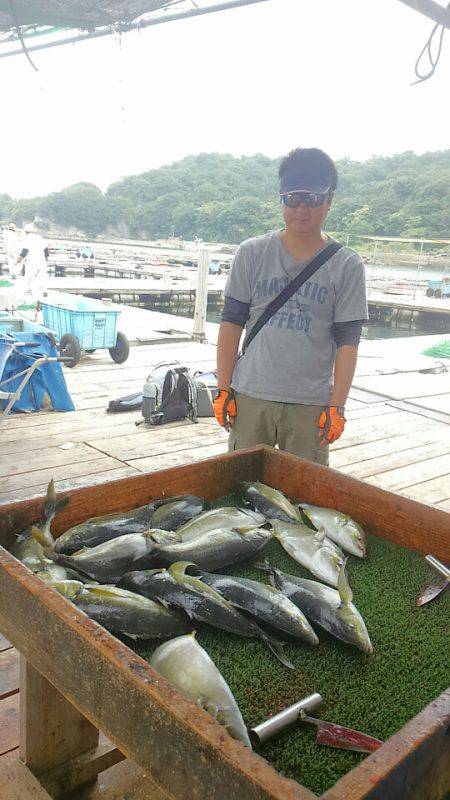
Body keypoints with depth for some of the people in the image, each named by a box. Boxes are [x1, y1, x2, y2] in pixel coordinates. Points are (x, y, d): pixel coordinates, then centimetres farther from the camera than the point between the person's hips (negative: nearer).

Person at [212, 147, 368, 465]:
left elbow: (347, 341, -1)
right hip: (250, 397, 1)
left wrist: (336, 406, -5)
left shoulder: (347, 266, 0)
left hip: (311, 405, -1)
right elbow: (232, 323, 4)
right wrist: (223, 390, 1)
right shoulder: (252, 254, 2)